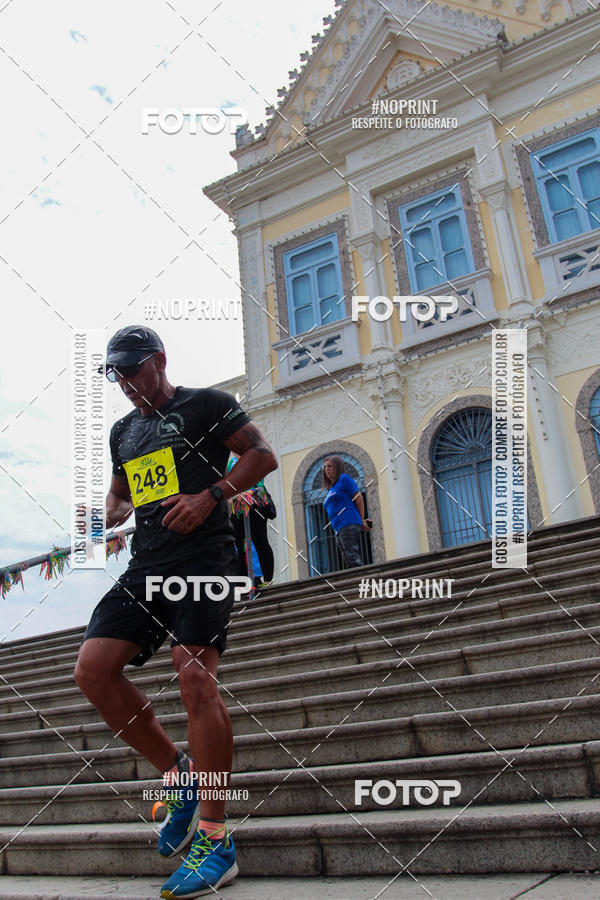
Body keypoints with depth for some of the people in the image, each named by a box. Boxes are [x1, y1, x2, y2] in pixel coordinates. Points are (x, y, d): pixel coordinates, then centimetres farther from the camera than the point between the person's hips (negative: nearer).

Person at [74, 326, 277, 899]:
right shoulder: (123, 432, 25)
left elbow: (263, 455, 0)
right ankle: (178, 774, 8)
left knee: (195, 676, -19)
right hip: (146, 567, 7)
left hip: (203, 557, -7)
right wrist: (112, 515, 10)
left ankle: (216, 841, -10)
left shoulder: (205, 404, 6)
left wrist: (209, 496, -12)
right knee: (92, 668, -9)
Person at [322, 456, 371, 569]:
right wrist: (361, 522, 13)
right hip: (339, 530, 9)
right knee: (349, 562, 2)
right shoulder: (331, 489, 27)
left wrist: (362, 521, -4)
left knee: (352, 559, -18)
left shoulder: (344, 478, 4)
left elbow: (358, 498, -2)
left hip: (348, 525, -9)